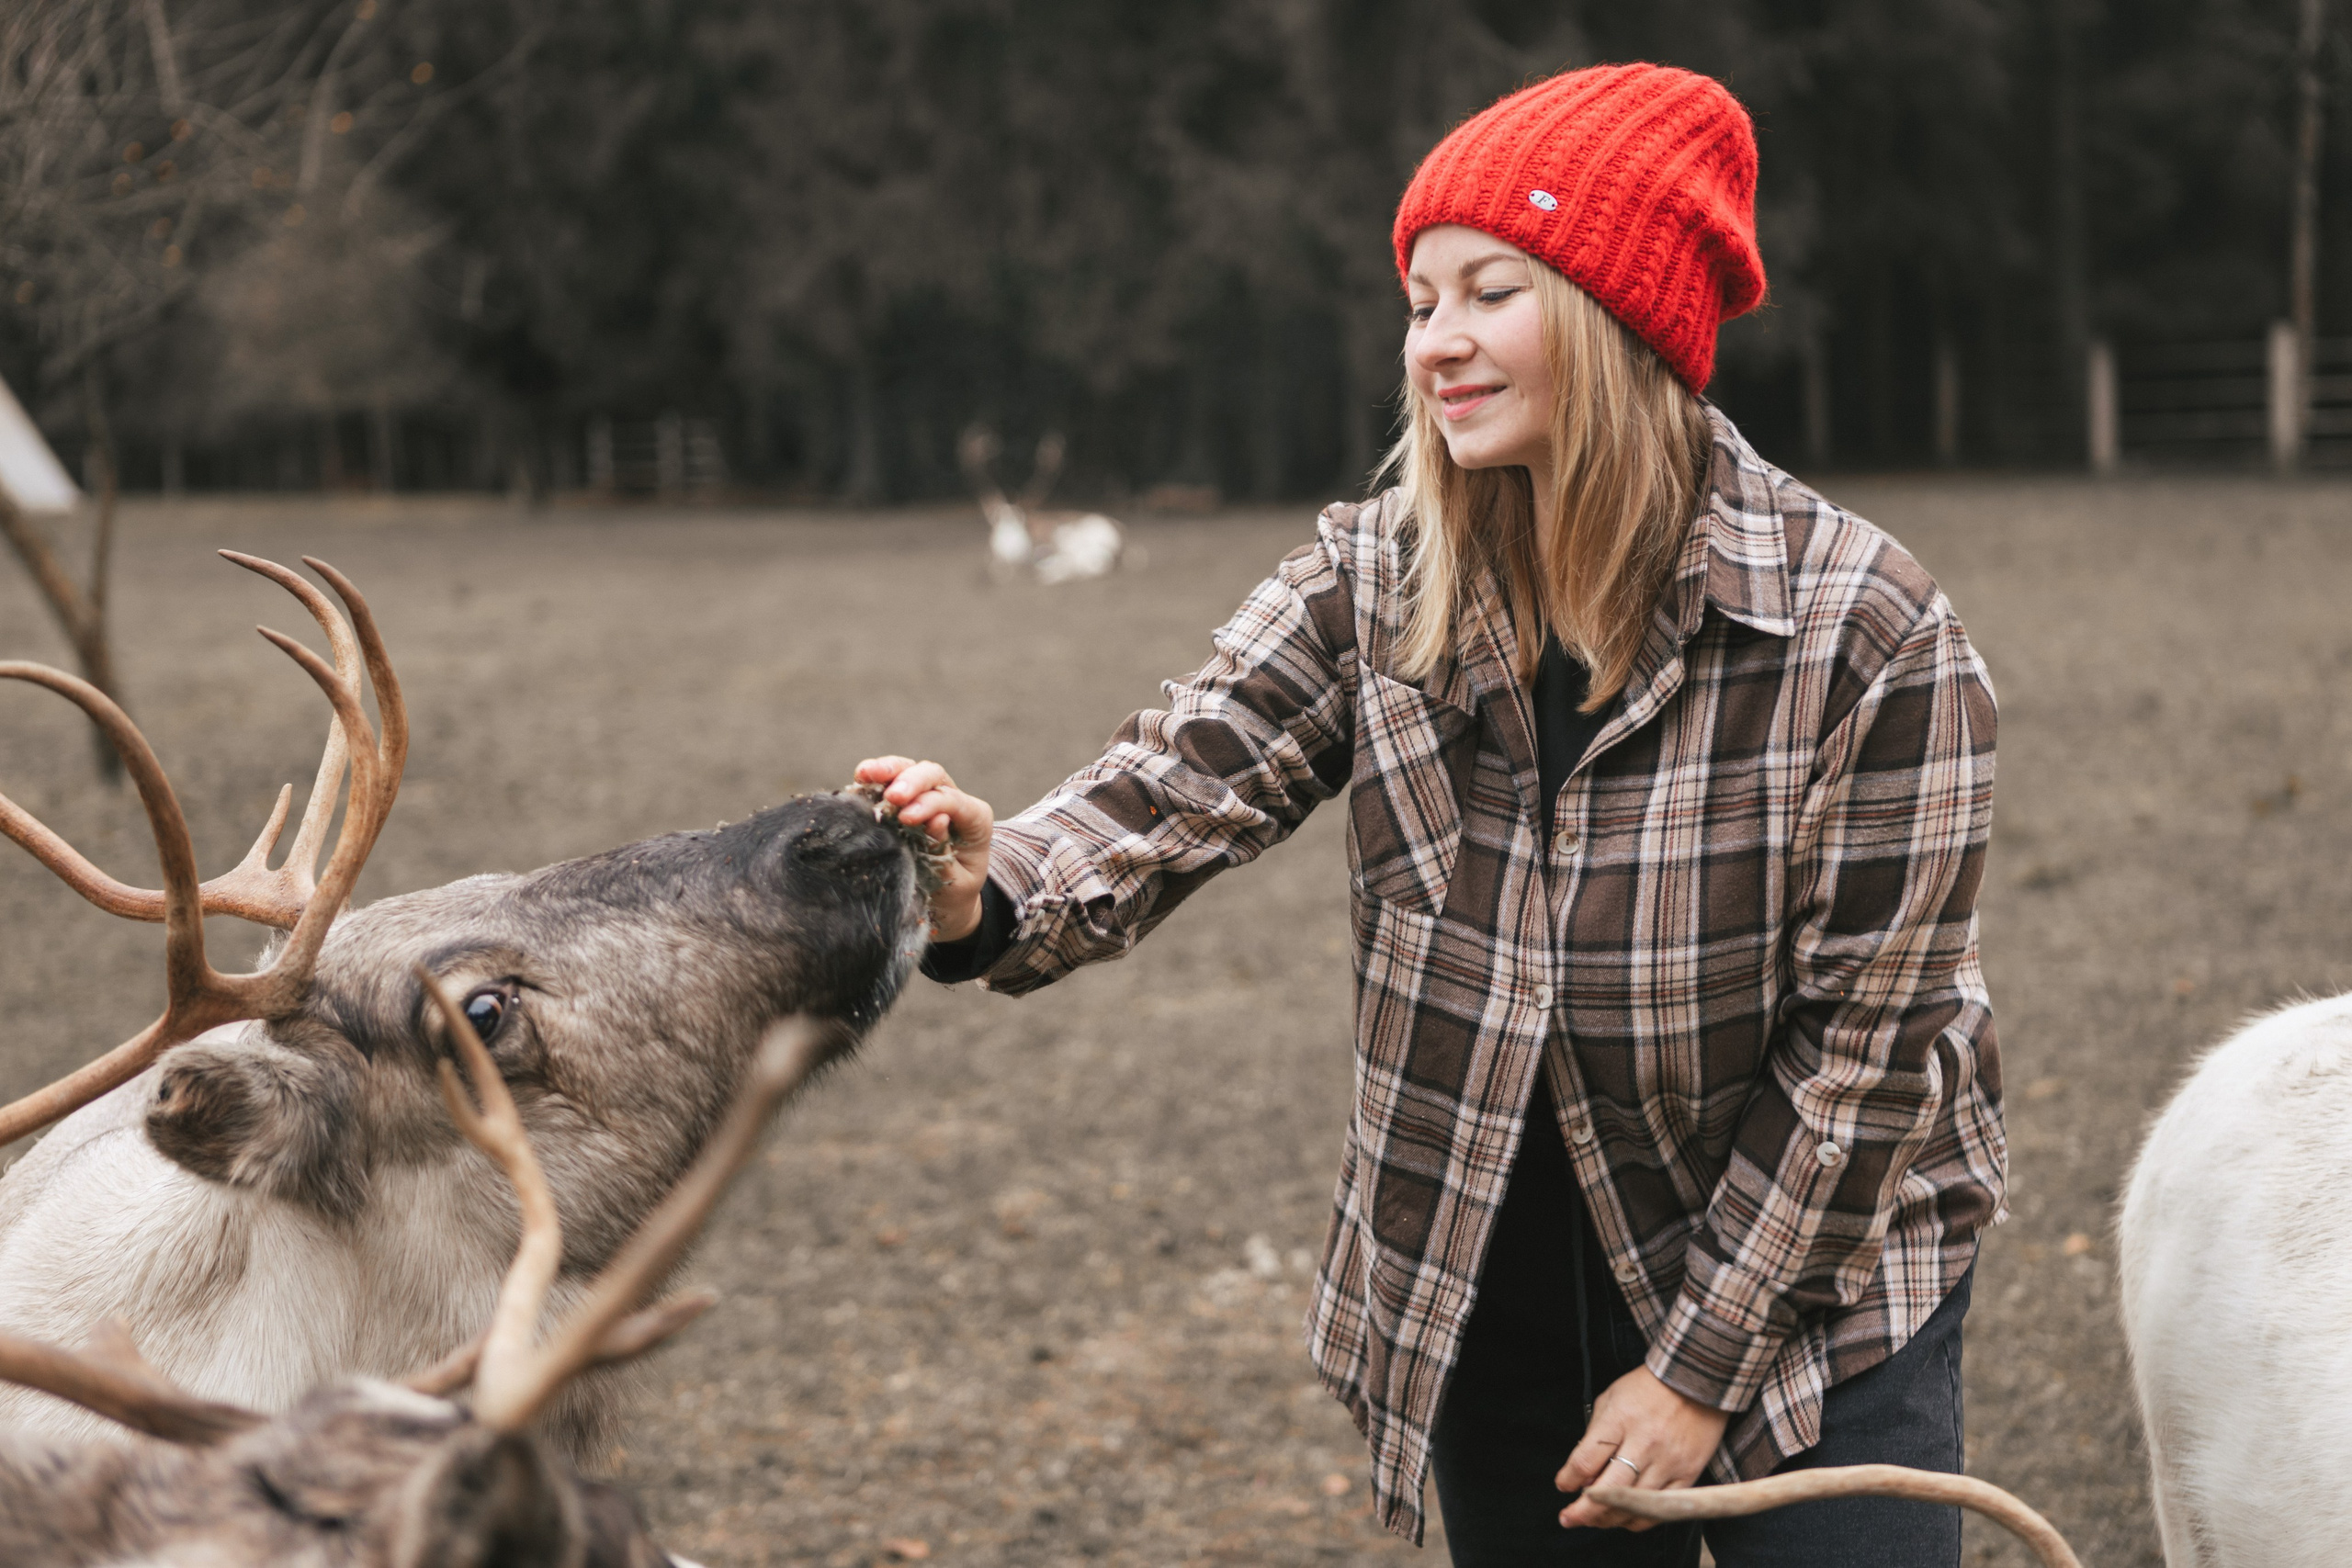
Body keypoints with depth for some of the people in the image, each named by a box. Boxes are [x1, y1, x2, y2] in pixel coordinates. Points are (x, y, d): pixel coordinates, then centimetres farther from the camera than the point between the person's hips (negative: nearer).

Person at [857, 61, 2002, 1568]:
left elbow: (1869, 1035, -15)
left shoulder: (1867, 635, -17)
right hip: (1496, 1314, 3)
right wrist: (992, 902, -42)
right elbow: (1183, 779, -20)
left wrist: (1706, 1365, -12)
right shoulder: (1373, 587, -6)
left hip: (1816, 1306, -3)